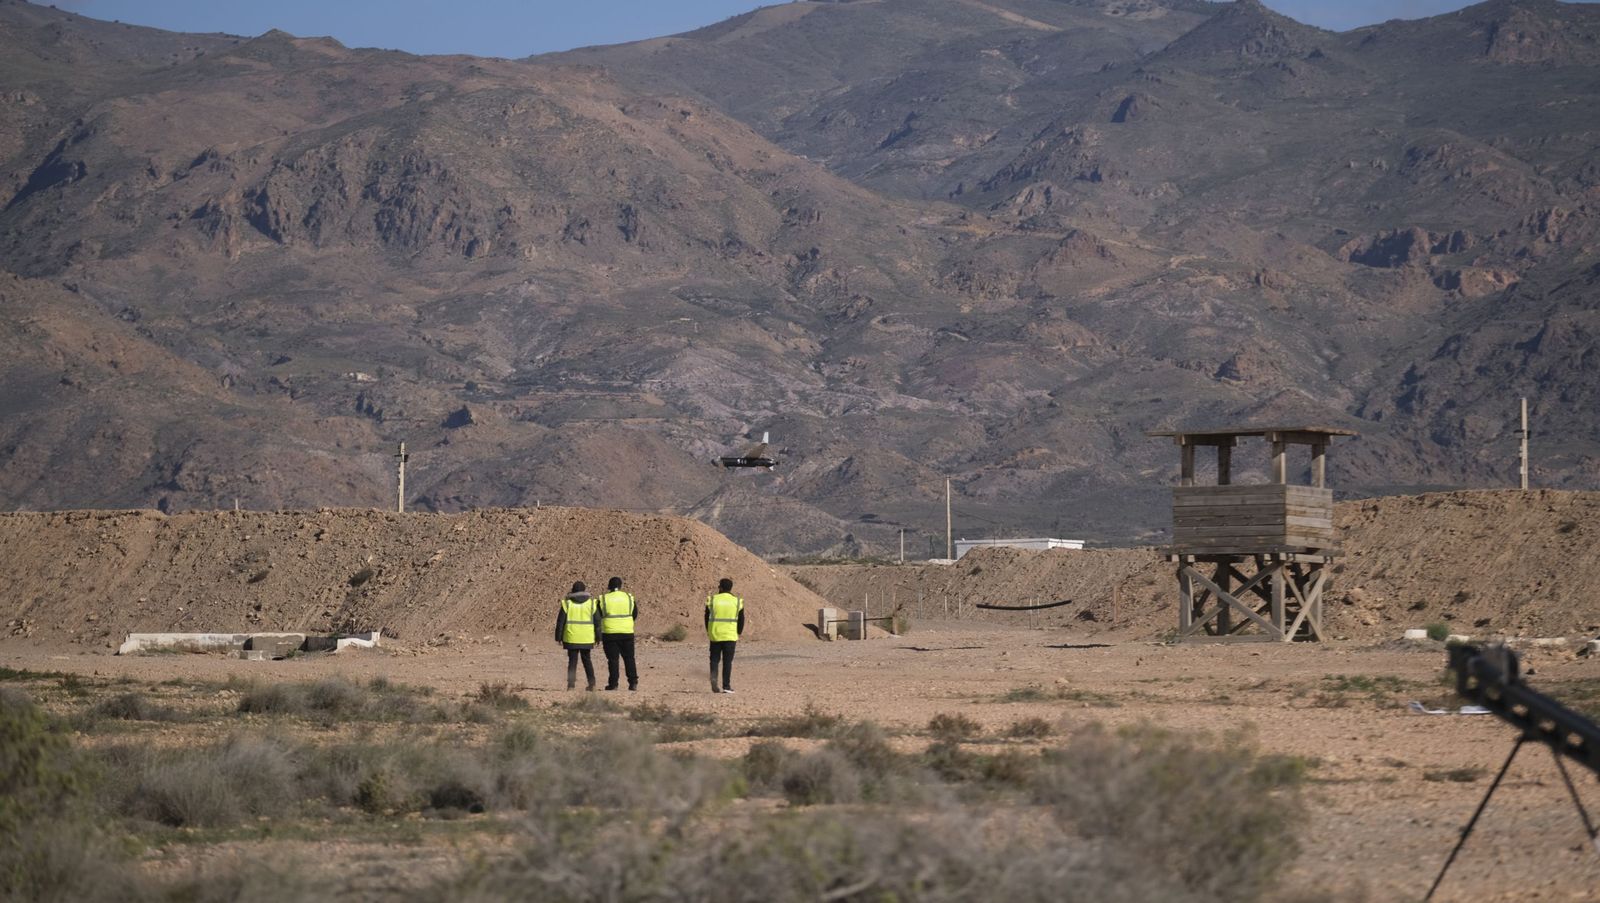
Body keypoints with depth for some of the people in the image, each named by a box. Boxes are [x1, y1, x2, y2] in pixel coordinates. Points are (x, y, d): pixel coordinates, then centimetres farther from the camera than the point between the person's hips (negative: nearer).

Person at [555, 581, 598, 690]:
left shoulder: (567, 603, -1)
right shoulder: (591, 603, 2)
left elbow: (560, 621, -1)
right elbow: (597, 621, 4)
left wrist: (558, 637, 6)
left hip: (571, 638, -1)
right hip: (587, 638, 1)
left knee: (572, 661, 5)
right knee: (587, 659, 16)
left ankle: (571, 683, -6)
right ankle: (591, 682, 10)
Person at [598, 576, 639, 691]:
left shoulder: (604, 599, -3)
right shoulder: (629, 598, 2)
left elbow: (598, 617, 3)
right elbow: (634, 616, 11)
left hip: (609, 634, -2)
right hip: (627, 633, 2)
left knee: (612, 659, 3)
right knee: (629, 658, 9)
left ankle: (613, 684, 1)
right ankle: (633, 682, 5)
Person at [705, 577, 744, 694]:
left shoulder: (712, 600, 0)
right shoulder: (737, 601, 1)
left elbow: (707, 617, 6)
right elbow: (741, 620, 4)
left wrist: (708, 631, 19)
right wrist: (738, 634, 16)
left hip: (715, 635, 0)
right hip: (730, 636, 0)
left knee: (714, 659, 11)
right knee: (727, 661, 4)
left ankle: (713, 677, -14)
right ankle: (726, 686, 1)